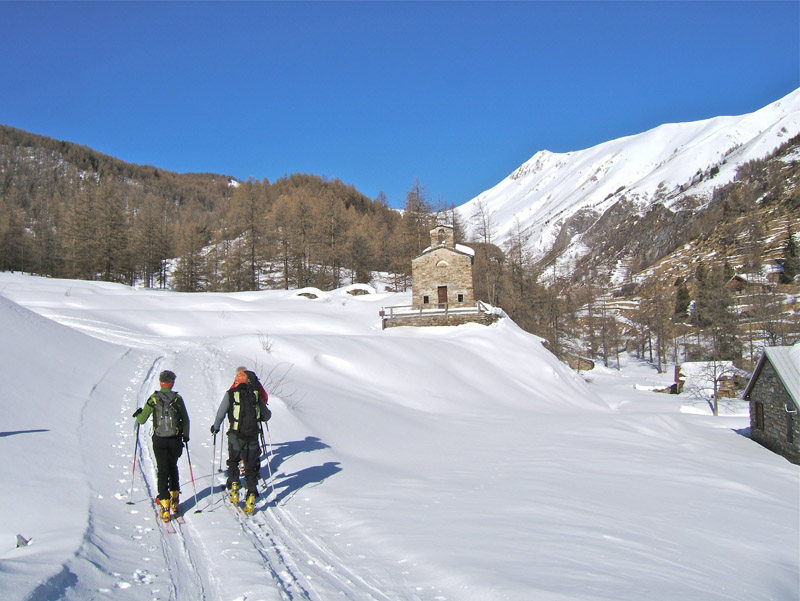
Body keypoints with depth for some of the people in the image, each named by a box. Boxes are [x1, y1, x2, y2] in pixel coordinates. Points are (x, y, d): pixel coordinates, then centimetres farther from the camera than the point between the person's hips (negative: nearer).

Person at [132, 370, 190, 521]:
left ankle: (165, 505, -5)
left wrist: (138, 414, 18)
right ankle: (174, 500, 28)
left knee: (162, 470, 3)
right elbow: (185, 420, 2)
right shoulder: (177, 399, -4)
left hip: (159, 440, -1)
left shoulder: (153, 399, -6)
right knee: (173, 467, 21)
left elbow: (142, 420, -4)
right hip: (175, 440, 1)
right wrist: (186, 435, 17)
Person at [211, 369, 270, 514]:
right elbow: (267, 415, 9)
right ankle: (251, 496, 4)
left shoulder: (230, 394, -1)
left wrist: (215, 427, 15)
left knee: (233, 462, 21)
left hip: (236, 436, -1)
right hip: (253, 436, 1)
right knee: (251, 467, 10)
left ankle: (234, 488, 8)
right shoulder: (256, 395, 5)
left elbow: (221, 413, -2)